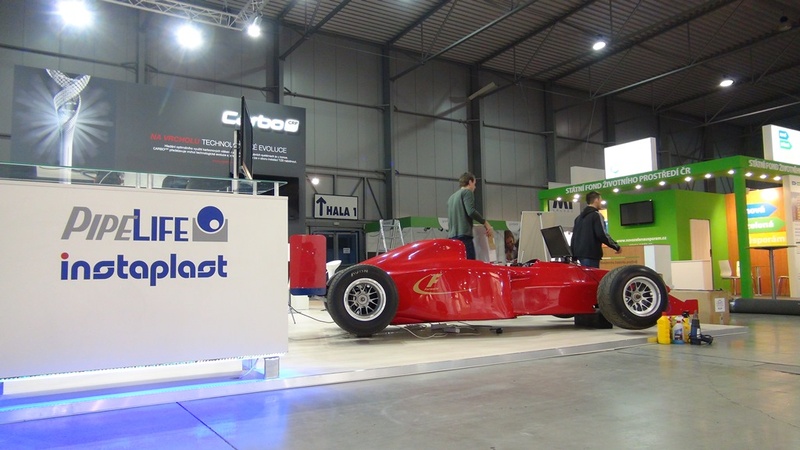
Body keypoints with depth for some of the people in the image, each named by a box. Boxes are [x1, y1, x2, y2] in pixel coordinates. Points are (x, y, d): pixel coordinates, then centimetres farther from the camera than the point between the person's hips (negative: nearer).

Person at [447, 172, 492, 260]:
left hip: (452, 236, 8)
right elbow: (471, 211, -14)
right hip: (463, 235, -8)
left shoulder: (451, 197, 24)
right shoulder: (467, 192, 1)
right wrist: (485, 223, -3)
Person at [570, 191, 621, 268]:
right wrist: (617, 247, -4)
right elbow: (602, 235, -15)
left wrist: (574, 255, 24)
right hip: (591, 254, -8)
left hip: (579, 253, 8)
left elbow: (574, 236, 20)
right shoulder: (596, 215, -6)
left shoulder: (579, 217, 19)